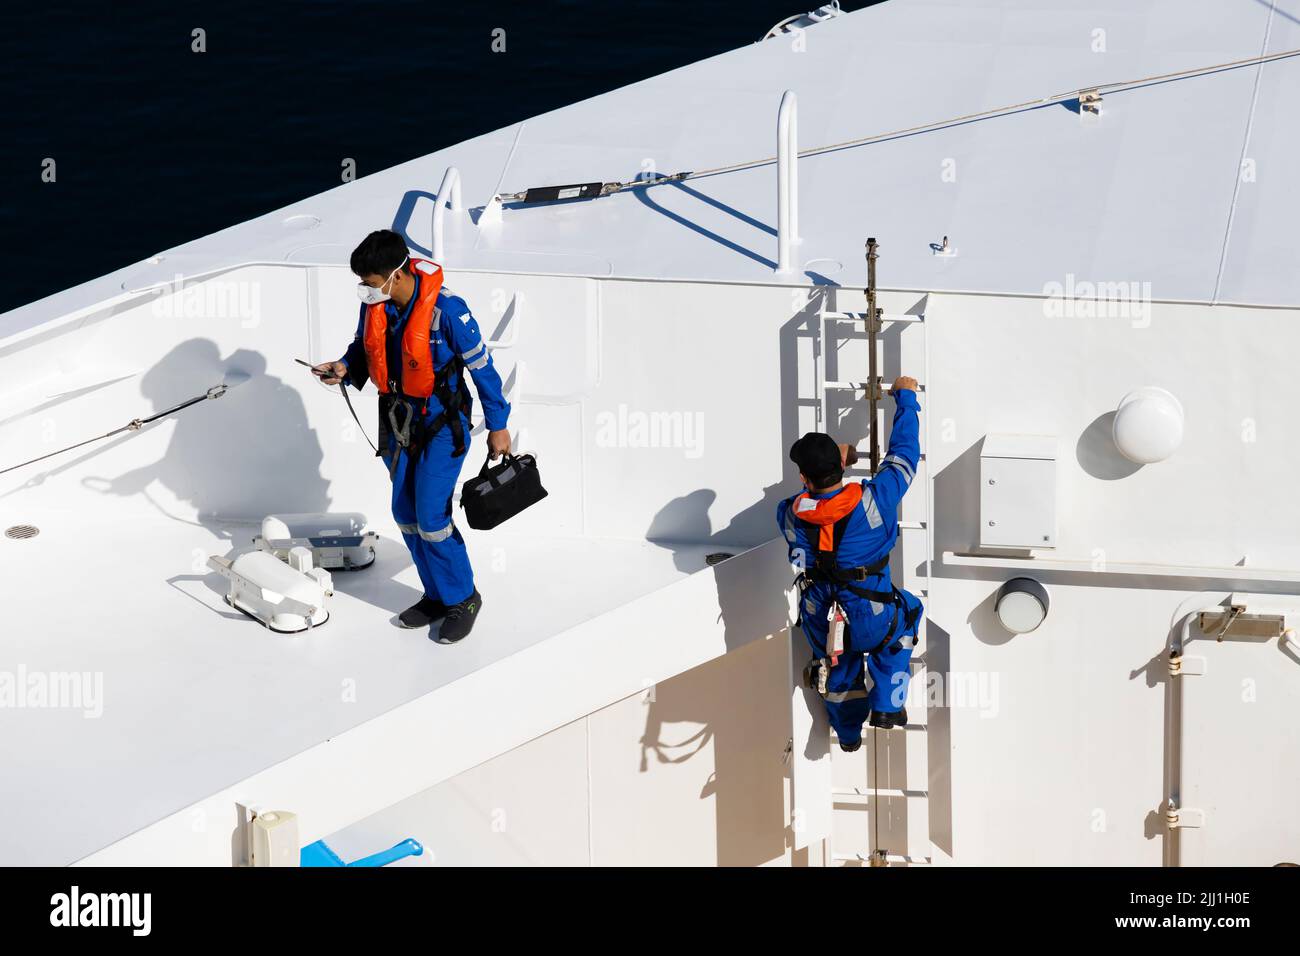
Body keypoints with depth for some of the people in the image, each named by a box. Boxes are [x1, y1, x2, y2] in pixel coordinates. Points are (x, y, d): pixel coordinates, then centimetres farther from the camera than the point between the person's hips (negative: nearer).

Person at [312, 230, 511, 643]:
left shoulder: (446, 309, -24)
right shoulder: (374, 305, -6)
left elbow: (481, 365, -15)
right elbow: (364, 349, 13)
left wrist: (497, 426, -8)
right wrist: (345, 369, -11)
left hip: (441, 423, -7)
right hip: (399, 421, 7)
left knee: (432, 518, -9)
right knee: (406, 514, 11)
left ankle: (463, 599, 9)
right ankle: (437, 595, 26)